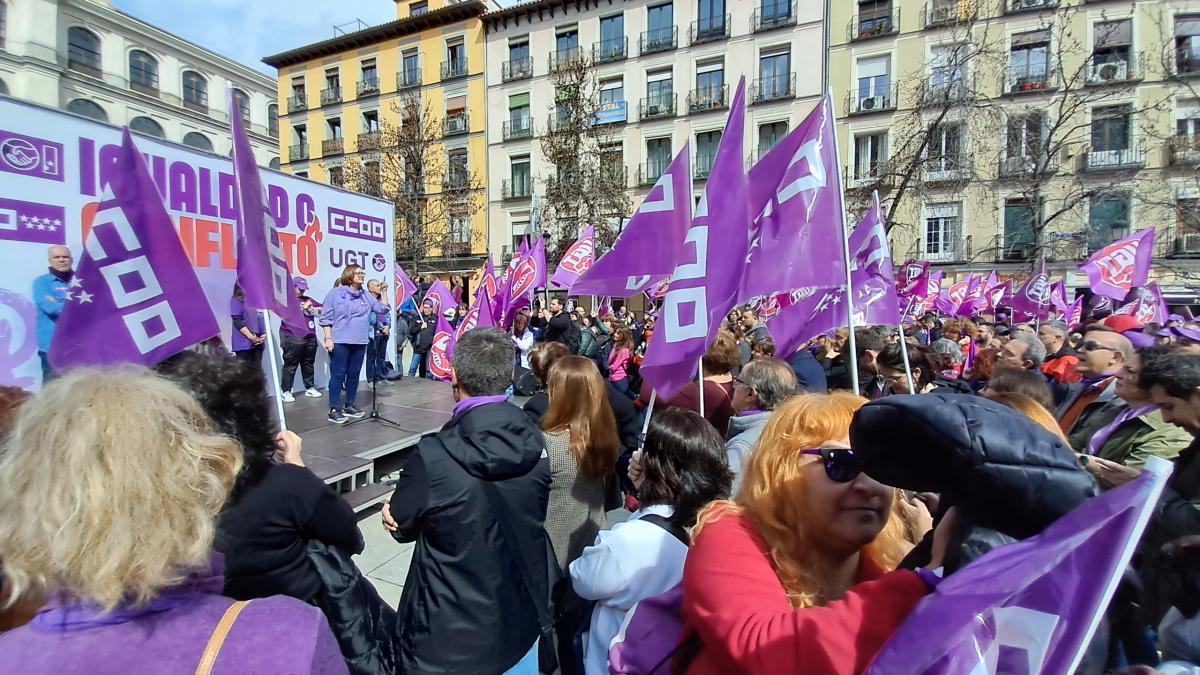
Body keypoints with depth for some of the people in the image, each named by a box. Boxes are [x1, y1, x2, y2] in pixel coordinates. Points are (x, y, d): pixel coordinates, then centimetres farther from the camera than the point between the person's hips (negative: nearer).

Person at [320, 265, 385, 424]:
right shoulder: (336, 293, -3)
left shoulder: (365, 295, 12)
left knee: (354, 374, 10)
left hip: (359, 342, 6)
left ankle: (349, 406, 21)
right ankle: (334, 409, 1)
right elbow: (326, 317, -4)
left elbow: (382, 309, 12)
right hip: (340, 342, -5)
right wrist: (328, 339, -10)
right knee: (338, 374, -4)